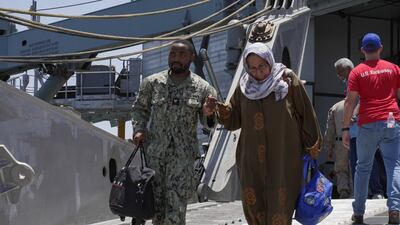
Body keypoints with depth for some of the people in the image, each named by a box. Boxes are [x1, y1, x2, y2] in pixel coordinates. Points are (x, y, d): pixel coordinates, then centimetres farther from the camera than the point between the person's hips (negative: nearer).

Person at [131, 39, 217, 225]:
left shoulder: (203, 88, -2)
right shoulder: (152, 83, 1)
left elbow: (208, 123, 7)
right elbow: (140, 108, 16)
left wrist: (208, 115, -16)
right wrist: (139, 129, -1)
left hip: (183, 155, -2)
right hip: (154, 153, 2)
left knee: (176, 205, -9)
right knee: (156, 202, 10)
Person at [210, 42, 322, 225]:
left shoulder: (287, 81, -7)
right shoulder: (244, 87, 5)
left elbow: (306, 114, -1)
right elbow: (235, 121, 11)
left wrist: (311, 148, 4)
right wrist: (224, 113, -11)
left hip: (282, 160, -4)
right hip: (252, 161, 4)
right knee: (253, 209, 7)